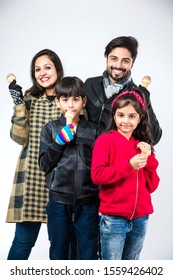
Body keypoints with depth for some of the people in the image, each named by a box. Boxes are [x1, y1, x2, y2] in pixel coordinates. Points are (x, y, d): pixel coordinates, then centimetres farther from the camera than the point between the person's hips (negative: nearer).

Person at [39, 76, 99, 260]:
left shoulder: (93, 131, 4)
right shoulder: (50, 129, 4)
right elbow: (44, 165, 0)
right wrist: (59, 141, -13)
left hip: (88, 201, 0)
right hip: (59, 200, 0)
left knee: (89, 252, 8)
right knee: (58, 252, 14)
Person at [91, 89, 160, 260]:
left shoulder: (143, 145, 10)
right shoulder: (105, 140, -5)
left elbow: (152, 185, 7)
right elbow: (97, 175, -16)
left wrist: (149, 158, -6)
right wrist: (129, 165, -21)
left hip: (140, 218, 6)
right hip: (113, 217, -5)